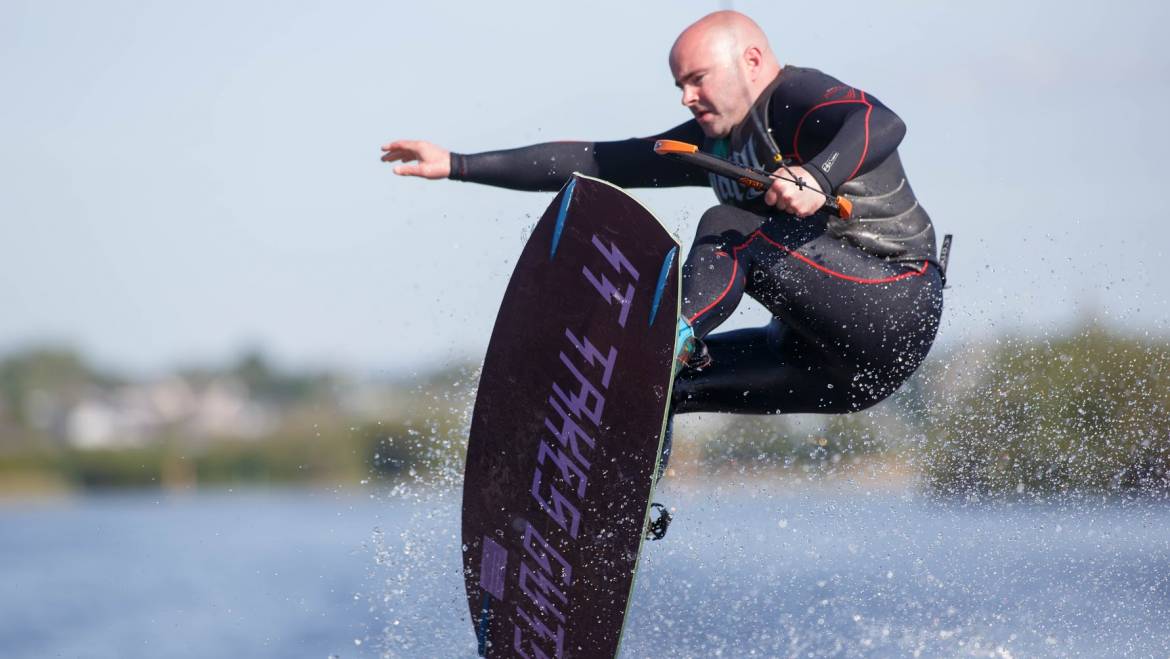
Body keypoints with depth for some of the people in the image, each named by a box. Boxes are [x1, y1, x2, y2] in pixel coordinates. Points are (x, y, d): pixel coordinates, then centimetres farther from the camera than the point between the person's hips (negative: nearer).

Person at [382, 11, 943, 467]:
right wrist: (458, 166, 11)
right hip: (825, 359, 9)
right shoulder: (714, 142, 13)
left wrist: (818, 178, -51)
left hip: (896, 310, -9)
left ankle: (676, 335, -45)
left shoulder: (795, 97, -10)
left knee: (727, 230, -24)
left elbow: (883, 124, -31)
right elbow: (593, 162, 14)